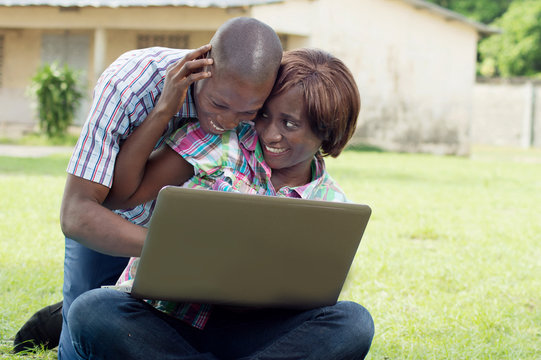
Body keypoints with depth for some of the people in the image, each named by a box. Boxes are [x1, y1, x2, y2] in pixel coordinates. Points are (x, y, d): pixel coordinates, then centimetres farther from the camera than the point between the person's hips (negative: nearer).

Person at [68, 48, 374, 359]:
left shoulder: (331, 207, 5)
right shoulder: (224, 140, -1)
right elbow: (122, 193, -6)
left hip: (242, 332, 1)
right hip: (163, 316, -1)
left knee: (354, 322, -26)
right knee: (92, 312, -35)